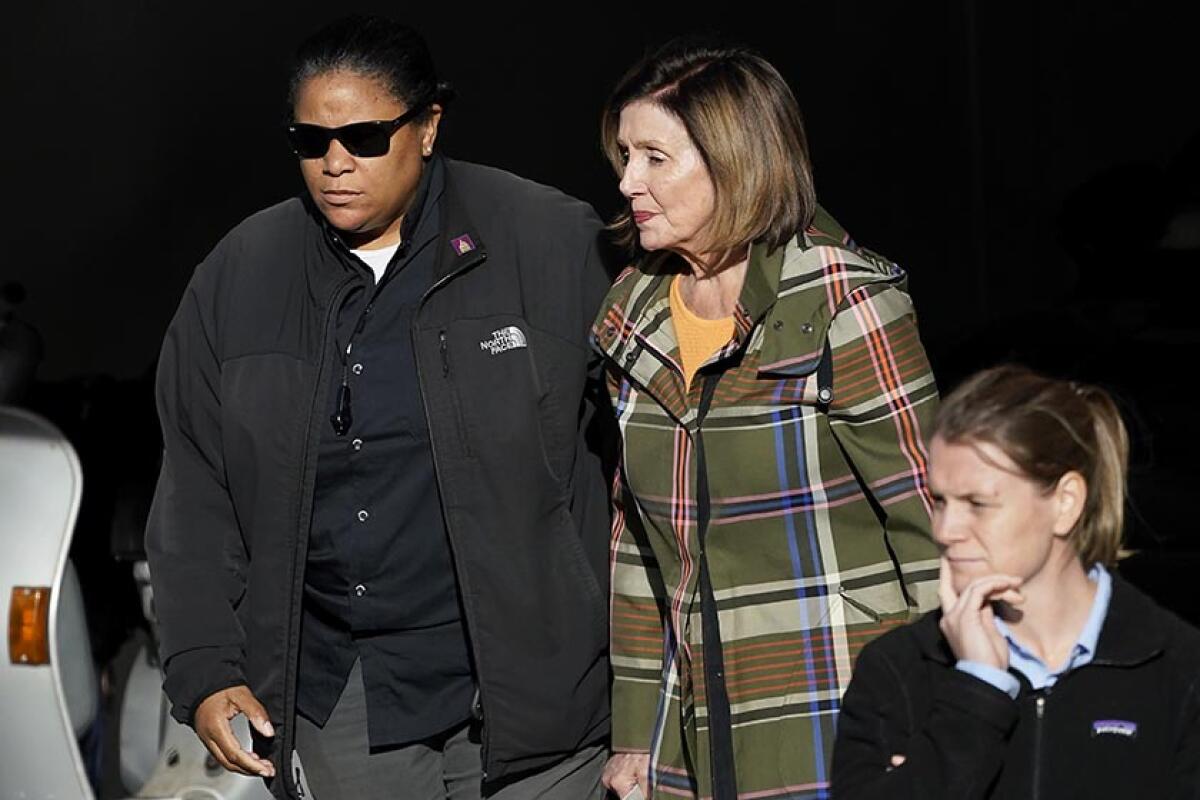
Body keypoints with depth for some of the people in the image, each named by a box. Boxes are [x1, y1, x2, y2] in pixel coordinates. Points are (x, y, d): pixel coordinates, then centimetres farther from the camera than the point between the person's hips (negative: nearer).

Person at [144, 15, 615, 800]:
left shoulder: (551, 243, -5)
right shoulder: (239, 277, 6)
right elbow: (196, 495, 9)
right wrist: (206, 669, 2)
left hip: (524, 681, -3)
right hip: (336, 700, 3)